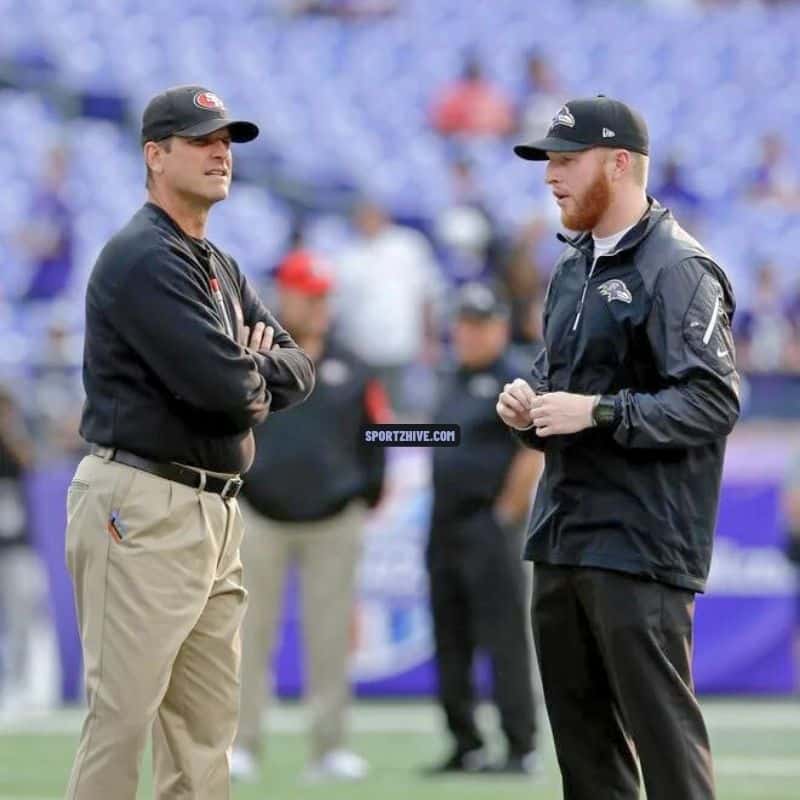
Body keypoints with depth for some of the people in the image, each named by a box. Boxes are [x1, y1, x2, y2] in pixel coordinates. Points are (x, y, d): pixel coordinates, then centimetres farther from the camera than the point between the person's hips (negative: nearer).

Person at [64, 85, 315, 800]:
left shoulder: (220, 268, 19)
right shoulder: (144, 258, -12)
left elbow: (298, 369, 14)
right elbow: (223, 386, -21)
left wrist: (248, 373, -6)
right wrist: (254, 371, 1)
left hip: (214, 513, 10)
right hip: (143, 508, -10)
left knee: (206, 727, 9)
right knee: (121, 716, -10)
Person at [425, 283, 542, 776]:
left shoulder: (513, 380, -7)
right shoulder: (454, 383, 18)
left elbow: (534, 453, -14)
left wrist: (506, 515, -15)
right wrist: (437, 524, 16)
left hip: (490, 527, -9)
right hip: (445, 527, 9)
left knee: (504, 638, -10)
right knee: (450, 642, 10)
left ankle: (522, 749, -9)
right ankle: (466, 747, 16)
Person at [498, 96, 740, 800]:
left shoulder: (677, 269, -10)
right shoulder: (573, 270, 19)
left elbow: (713, 402, -18)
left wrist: (597, 412, -21)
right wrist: (529, 405, 6)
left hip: (639, 547, -9)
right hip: (560, 537, 9)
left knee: (662, 733, -10)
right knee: (581, 739, 12)